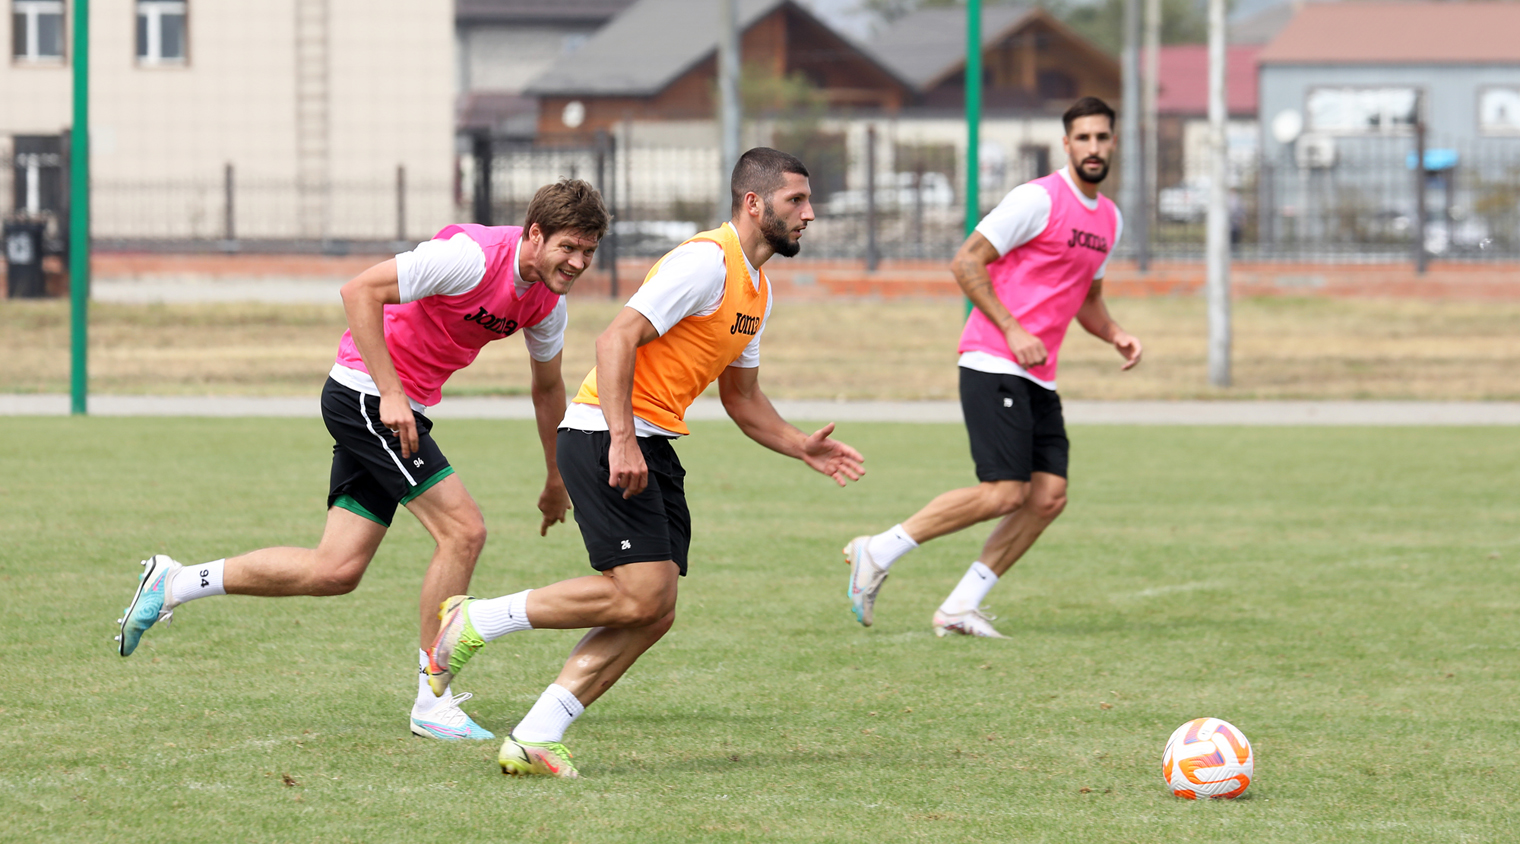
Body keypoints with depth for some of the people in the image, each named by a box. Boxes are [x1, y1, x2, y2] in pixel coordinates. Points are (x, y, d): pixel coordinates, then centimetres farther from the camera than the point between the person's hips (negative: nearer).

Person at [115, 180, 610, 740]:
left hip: (399, 407, 9)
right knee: (463, 530, -15)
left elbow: (547, 386, 22)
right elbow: (360, 291, -24)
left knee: (336, 571, 5)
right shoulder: (473, 257, -23)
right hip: (365, 392, -9)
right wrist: (390, 394, -27)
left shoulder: (547, 302, 4)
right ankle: (433, 703, -6)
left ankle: (174, 584, 17)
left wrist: (555, 480, 28)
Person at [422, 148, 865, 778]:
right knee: (640, 596, -17)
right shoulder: (707, 262, -14)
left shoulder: (757, 289, 17)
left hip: (652, 444, 10)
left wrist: (802, 447, 12)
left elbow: (741, 399, 27)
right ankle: (474, 621, -4)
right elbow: (617, 340, -21)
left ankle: (533, 740, -1)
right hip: (604, 436, -10)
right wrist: (622, 441, -27)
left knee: (655, 613, -1)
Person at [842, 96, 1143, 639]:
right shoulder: (1039, 199, -10)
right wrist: (1012, 330, -17)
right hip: (993, 365, -8)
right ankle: (877, 553, -6)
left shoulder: (1109, 219, 16)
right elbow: (966, 263, -11)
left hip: (1038, 378, 8)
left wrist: (1116, 336, 9)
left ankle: (960, 608, 2)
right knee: (1005, 492, -17)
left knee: (1050, 496, -4)